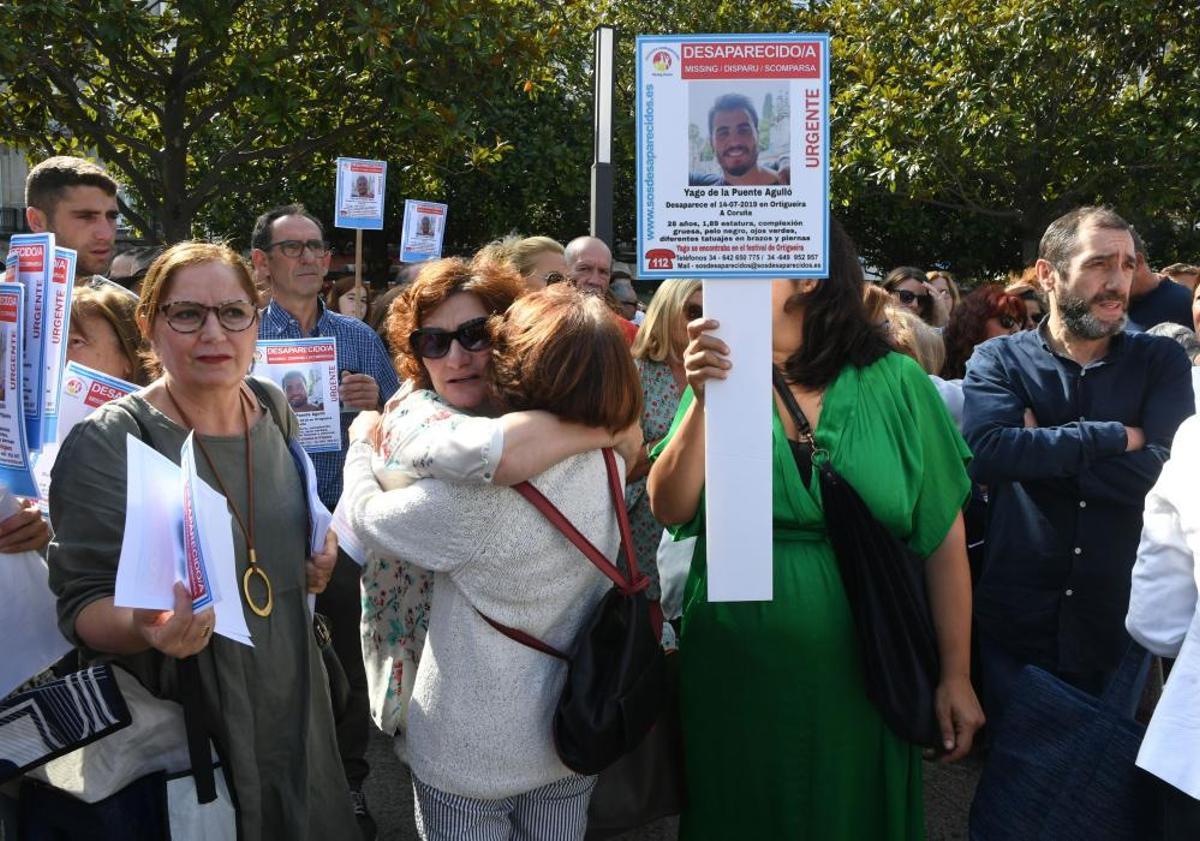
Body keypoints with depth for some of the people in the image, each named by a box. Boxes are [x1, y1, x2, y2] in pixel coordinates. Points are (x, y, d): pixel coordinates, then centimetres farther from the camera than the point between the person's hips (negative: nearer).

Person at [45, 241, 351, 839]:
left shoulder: (274, 409, -1)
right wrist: (147, 626, -38)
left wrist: (316, 564, -1)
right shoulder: (107, 443, -19)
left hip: (290, 698, 6)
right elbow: (83, 605, -18)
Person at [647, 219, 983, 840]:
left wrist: (956, 676, -3)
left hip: (859, 680, -1)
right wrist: (704, 400, -20)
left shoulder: (897, 385, -6)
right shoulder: (720, 378, 0)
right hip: (732, 679, 2)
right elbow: (670, 511, -9)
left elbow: (944, 542, -3)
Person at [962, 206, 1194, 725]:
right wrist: (1115, 438, -18)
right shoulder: (999, 360, -3)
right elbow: (985, 454, -23)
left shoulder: (1160, 361, 0)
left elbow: (1166, 472, -16)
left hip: (1120, 626, 1)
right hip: (1015, 624, -1)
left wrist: (1037, 449, -17)